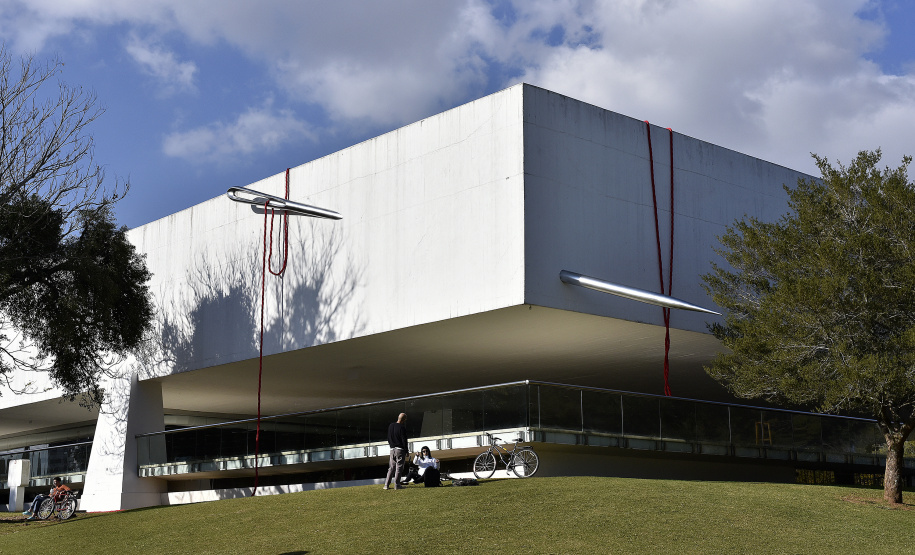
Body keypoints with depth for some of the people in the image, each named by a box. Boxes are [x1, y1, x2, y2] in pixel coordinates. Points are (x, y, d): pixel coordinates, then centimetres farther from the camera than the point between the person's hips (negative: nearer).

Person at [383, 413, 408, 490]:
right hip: (400, 449, -6)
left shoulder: (391, 426, 8)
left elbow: (388, 438, 15)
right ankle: (397, 485, -2)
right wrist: (406, 451, -7)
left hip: (392, 449, 6)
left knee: (391, 467, 11)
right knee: (399, 467, -1)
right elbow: (404, 440, -13)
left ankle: (386, 484, 6)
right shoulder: (402, 428, -14)